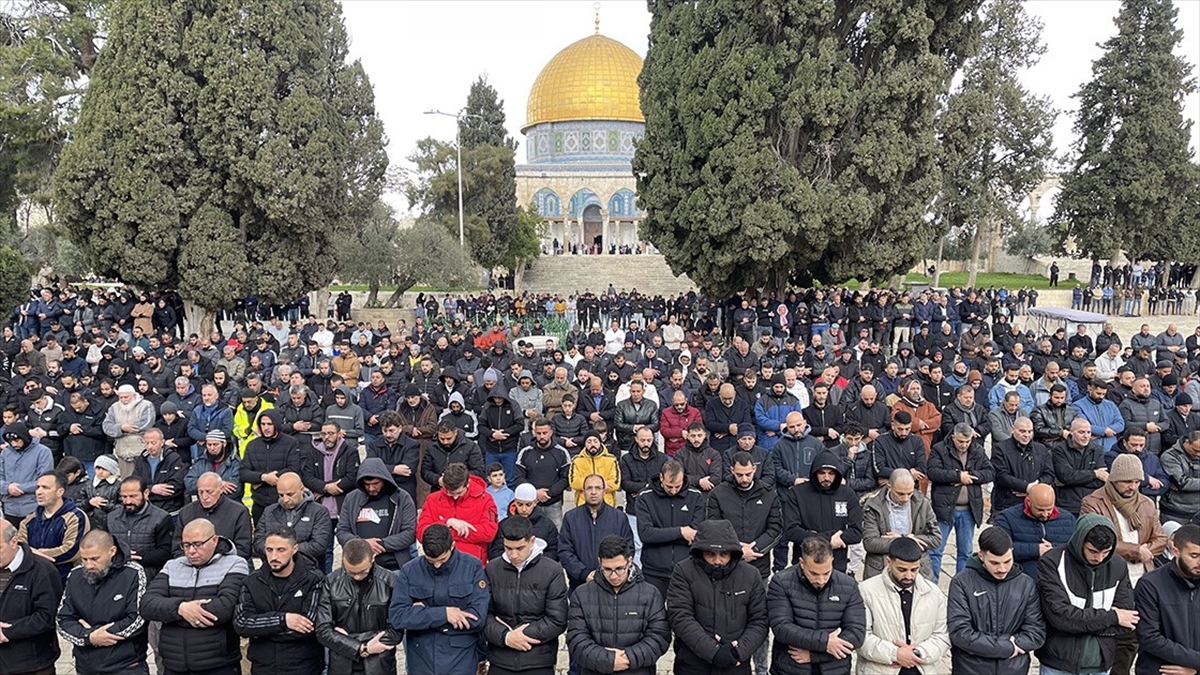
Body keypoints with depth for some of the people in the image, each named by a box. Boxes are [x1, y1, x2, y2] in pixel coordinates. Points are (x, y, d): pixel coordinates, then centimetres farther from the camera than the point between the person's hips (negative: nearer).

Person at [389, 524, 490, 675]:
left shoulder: (472, 567, -8)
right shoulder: (409, 571, -4)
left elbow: (478, 618, -15)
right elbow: (396, 616, -11)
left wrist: (423, 613, -13)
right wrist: (443, 613, -19)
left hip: (460, 661, -1)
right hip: (420, 661, 1)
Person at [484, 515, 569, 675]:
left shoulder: (552, 571, -6)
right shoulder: (492, 569, 2)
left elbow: (557, 621, -8)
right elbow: (484, 614, 1)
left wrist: (520, 635, -11)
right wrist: (505, 636, -14)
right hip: (500, 662, 2)